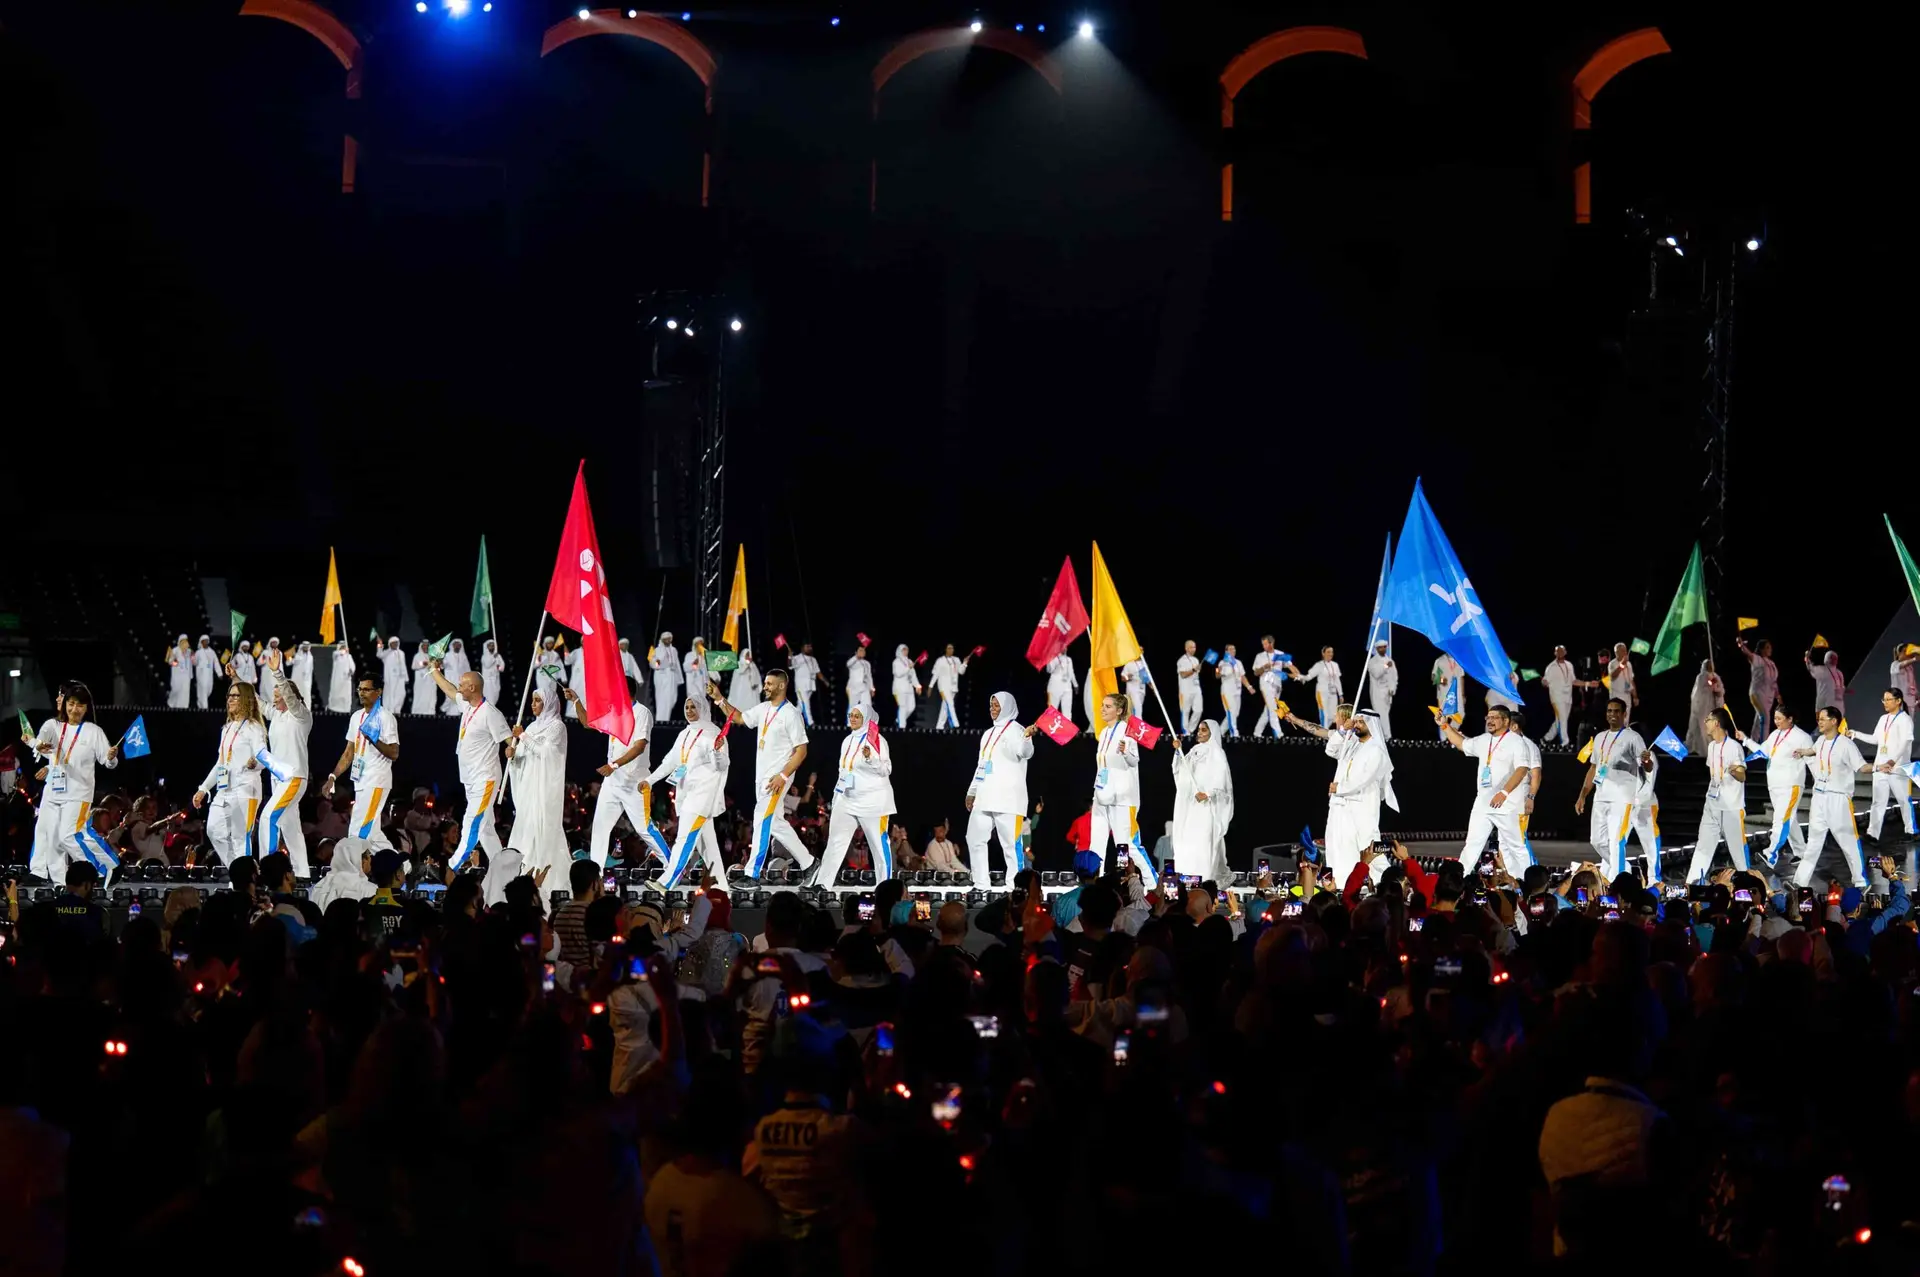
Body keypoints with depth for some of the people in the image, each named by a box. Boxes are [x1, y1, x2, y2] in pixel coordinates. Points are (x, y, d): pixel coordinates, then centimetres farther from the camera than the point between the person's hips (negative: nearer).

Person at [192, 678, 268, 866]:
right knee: (214, 830, 3)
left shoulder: (253, 727, -5)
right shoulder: (227, 728, 20)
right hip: (224, 789, 8)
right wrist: (203, 788, 23)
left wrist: (254, 763, -41)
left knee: (241, 837, -10)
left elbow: (263, 758, -17)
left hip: (245, 789, -8)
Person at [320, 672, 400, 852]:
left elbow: (394, 753, -14)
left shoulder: (386, 717, -9)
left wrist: (374, 739, -28)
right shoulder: (357, 716, 14)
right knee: (371, 832, 13)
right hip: (361, 782, 9)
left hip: (376, 783, -9)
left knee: (359, 833, -13)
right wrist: (332, 778, 11)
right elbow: (349, 753, 19)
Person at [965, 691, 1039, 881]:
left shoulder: (1015, 730, -4)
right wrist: (972, 792, 26)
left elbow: (1025, 752, -24)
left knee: (1011, 841, -10)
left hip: (1008, 796, -9)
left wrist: (1027, 737, -45)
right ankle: (981, 883, 12)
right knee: (975, 838, 8)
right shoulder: (988, 734, 21)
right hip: (985, 796, 9)